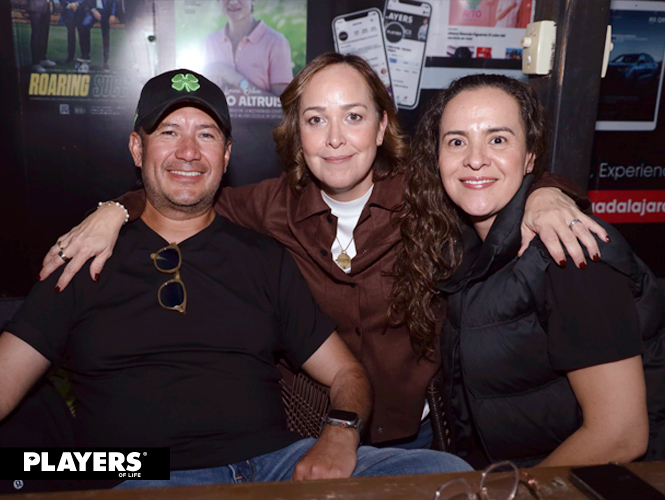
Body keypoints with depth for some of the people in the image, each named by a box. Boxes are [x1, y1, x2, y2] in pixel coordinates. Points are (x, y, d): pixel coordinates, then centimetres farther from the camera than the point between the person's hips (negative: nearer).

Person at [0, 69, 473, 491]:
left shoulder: (266, 259, 13)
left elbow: (347, 374, 13)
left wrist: (340, 434, -9)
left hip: (278, 462, 3)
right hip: (146, 478, -2)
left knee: (451, 472, -17)